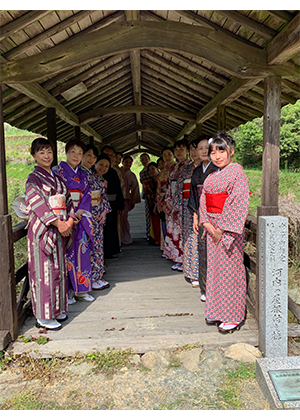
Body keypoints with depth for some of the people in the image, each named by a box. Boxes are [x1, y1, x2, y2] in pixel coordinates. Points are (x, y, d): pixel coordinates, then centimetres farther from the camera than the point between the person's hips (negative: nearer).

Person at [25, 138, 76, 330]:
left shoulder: (57, 177, 17)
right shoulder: (34, 178, -4)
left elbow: (68, 199, 13)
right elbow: (37, 204, -15)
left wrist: (70, 220, -4)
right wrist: (58, 222, -22)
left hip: (61, 229, 7)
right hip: (42, 228, -7)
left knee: (58, 268, 11)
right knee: (44, 269, -4)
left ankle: (57, 309, 24)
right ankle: (44, 317, 5)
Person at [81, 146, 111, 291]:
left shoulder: (95, 174, 14)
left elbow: (102, 193, 15)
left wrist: (104, 210, 6)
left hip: (98, 214, 8)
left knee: (98, 243, 11)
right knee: (90, 245, -4)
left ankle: (97, 275, 22)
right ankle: (91, 279, 6)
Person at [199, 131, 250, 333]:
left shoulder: (237, 172, -9)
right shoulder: (212, 176, 13)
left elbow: (238, 203, -16)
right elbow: (204, 201, 10)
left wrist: (222, 229, -16)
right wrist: (207, 224, -5)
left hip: (228, 228, -7)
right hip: (212, 228, 7)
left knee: (229, 269, -1)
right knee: (214, 267, 12)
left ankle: (233, 316, 13)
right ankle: (217, 311, 25)